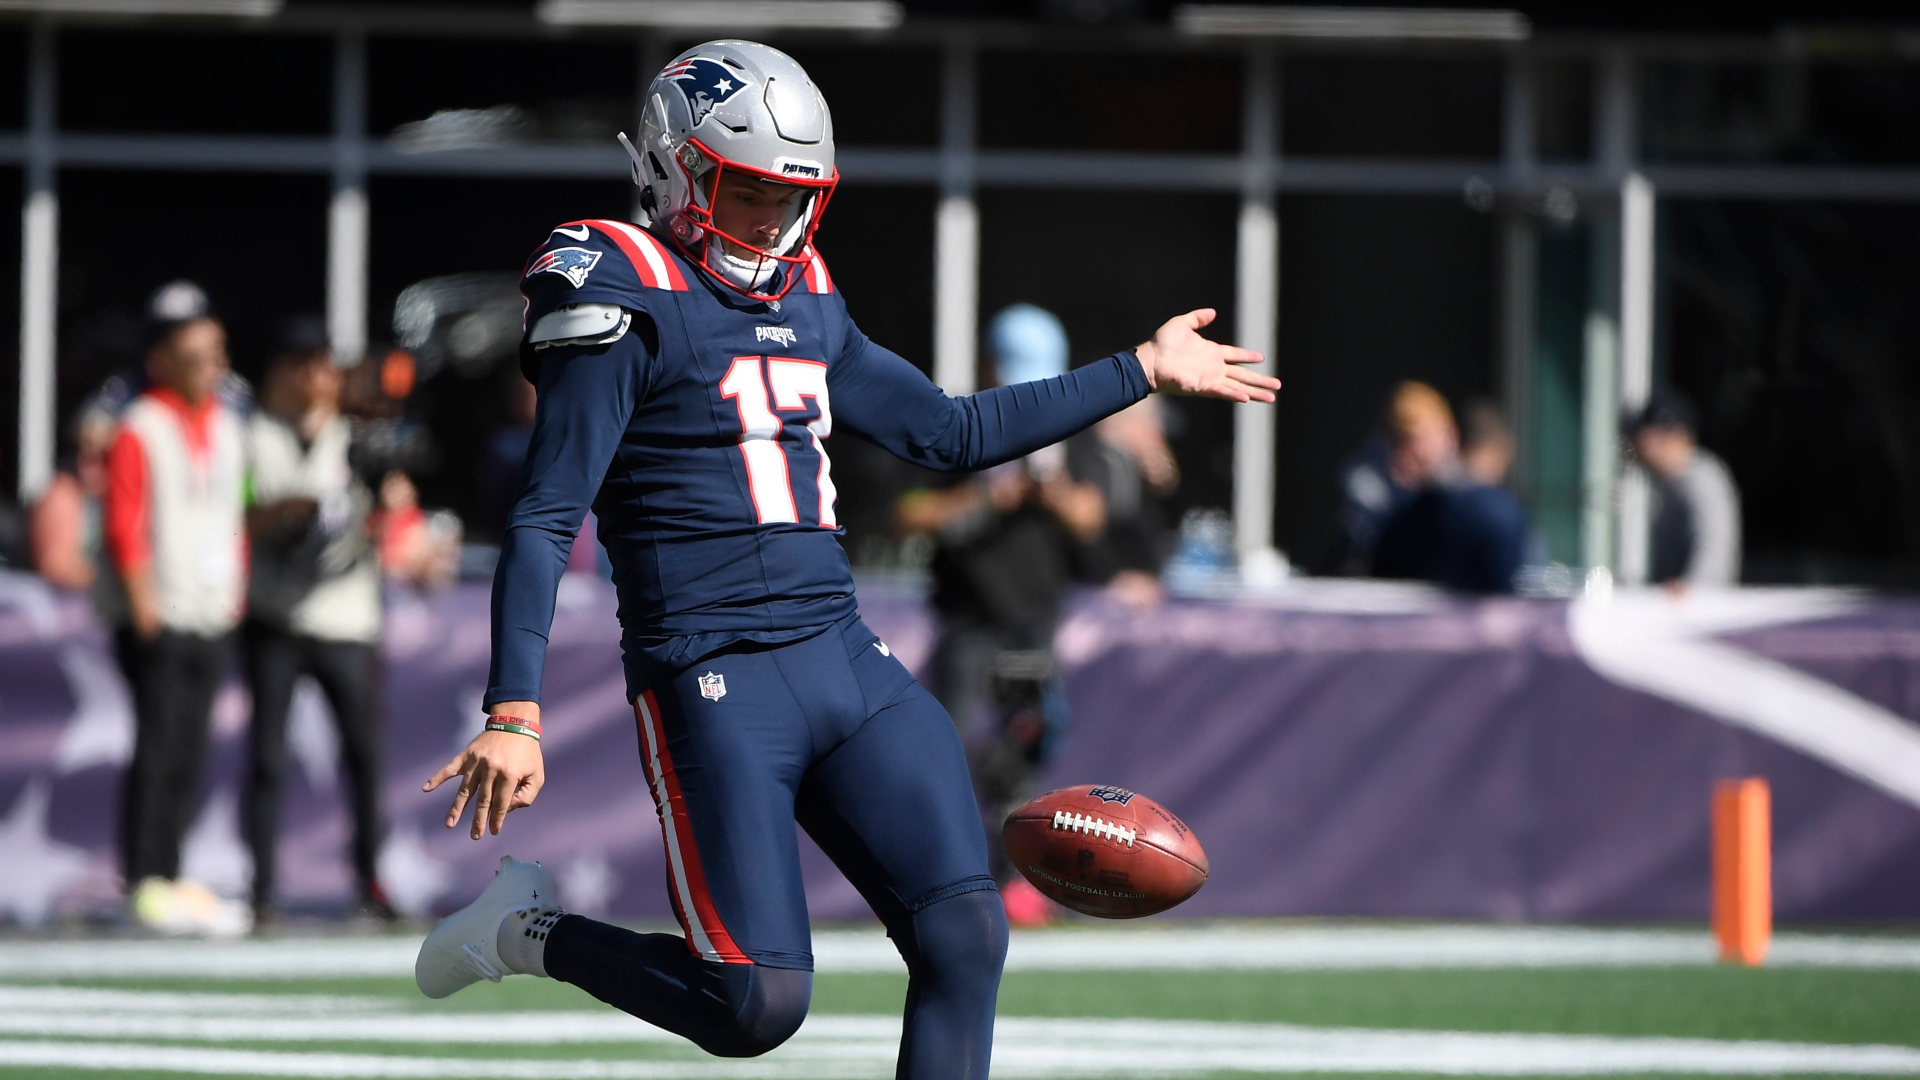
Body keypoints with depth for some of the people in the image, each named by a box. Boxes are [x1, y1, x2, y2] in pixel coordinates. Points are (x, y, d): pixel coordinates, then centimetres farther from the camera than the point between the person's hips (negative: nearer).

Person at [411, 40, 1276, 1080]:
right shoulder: (630, 308, -7)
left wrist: (1143, 371, 30)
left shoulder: (806, 306, 17)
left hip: (845, 659, 8)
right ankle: (530, 929, 11)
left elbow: (951, 431, 28)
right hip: (715, 679, -8)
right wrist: (513, 716, -21)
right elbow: (543, 524, -12)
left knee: (964, 938, -6)